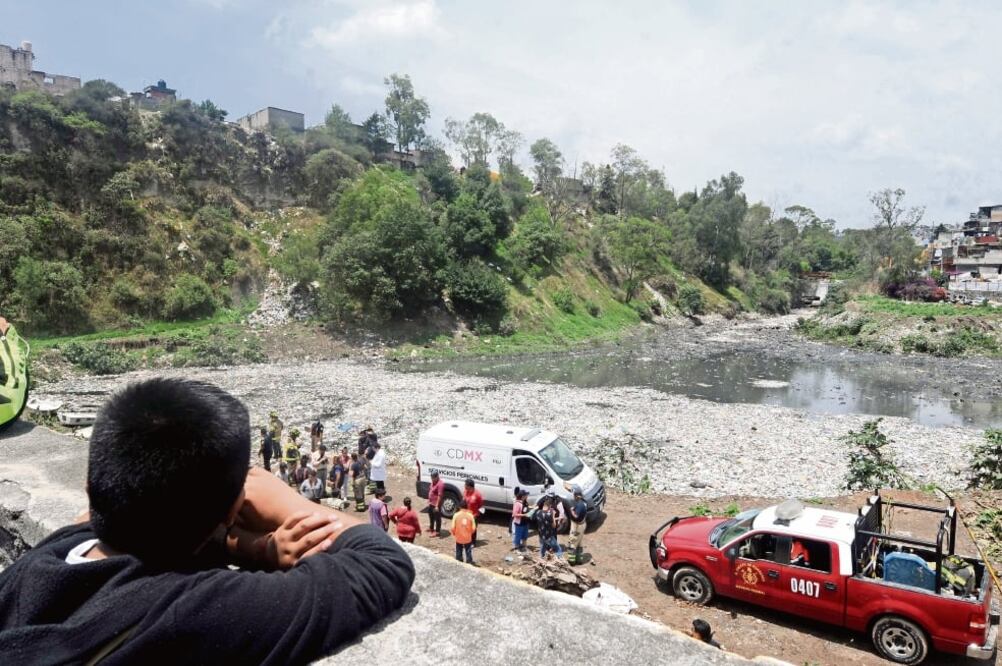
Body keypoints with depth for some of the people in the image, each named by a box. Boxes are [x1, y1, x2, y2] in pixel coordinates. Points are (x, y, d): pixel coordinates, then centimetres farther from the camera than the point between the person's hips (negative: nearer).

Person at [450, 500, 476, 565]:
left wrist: (454, 533, 9)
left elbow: (453, 528, -11)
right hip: (468, 538, 0)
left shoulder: (456, 515, -13)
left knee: (459, 554, 17)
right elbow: (473, 528, -8)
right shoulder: (470, 515, -11)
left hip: (459, 538, 0)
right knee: (469, 553, 15)